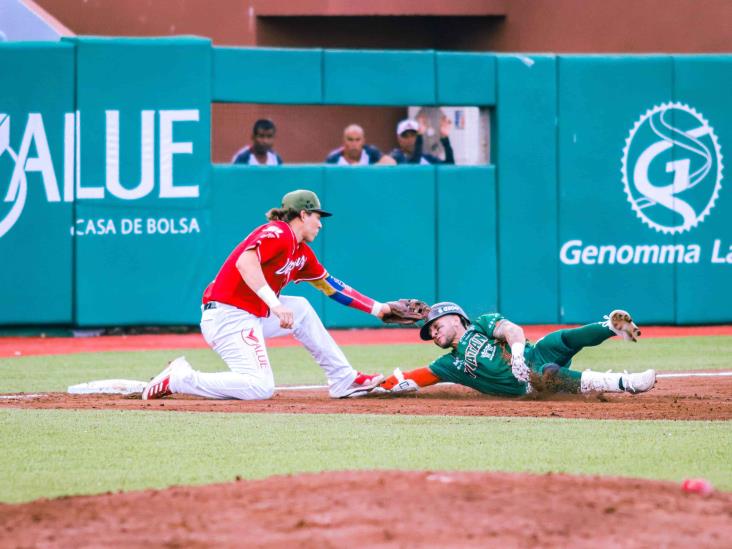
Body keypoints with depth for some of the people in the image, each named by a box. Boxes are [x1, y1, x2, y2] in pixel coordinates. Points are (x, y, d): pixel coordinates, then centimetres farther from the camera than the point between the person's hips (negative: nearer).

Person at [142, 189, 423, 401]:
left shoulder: (302, 253, 19)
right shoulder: (278, 233, -11)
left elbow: (331, 286, 27)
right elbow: (245, 262, -28)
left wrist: (377, 308, 25)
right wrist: (275, 305, -36)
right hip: (227, 315, -10)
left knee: (301, 309, 19)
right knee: (260, 388, -21)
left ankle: (344, 381, 19)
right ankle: (179, 379, -14)